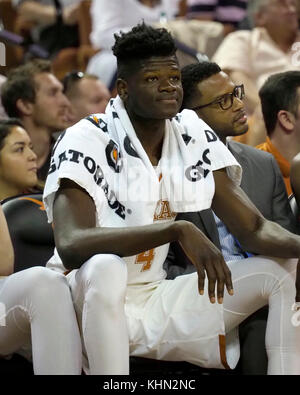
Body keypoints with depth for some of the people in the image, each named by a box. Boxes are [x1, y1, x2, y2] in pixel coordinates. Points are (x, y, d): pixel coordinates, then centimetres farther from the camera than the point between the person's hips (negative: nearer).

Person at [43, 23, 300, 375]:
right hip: (91, 305, -5)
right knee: (104, 269, -40)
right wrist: (179, 230, -40)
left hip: (156, 301, 6)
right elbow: (70, 245, -32)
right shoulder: (87, 141, -16)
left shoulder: (194, 137, 1)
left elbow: (253, 228, 0)